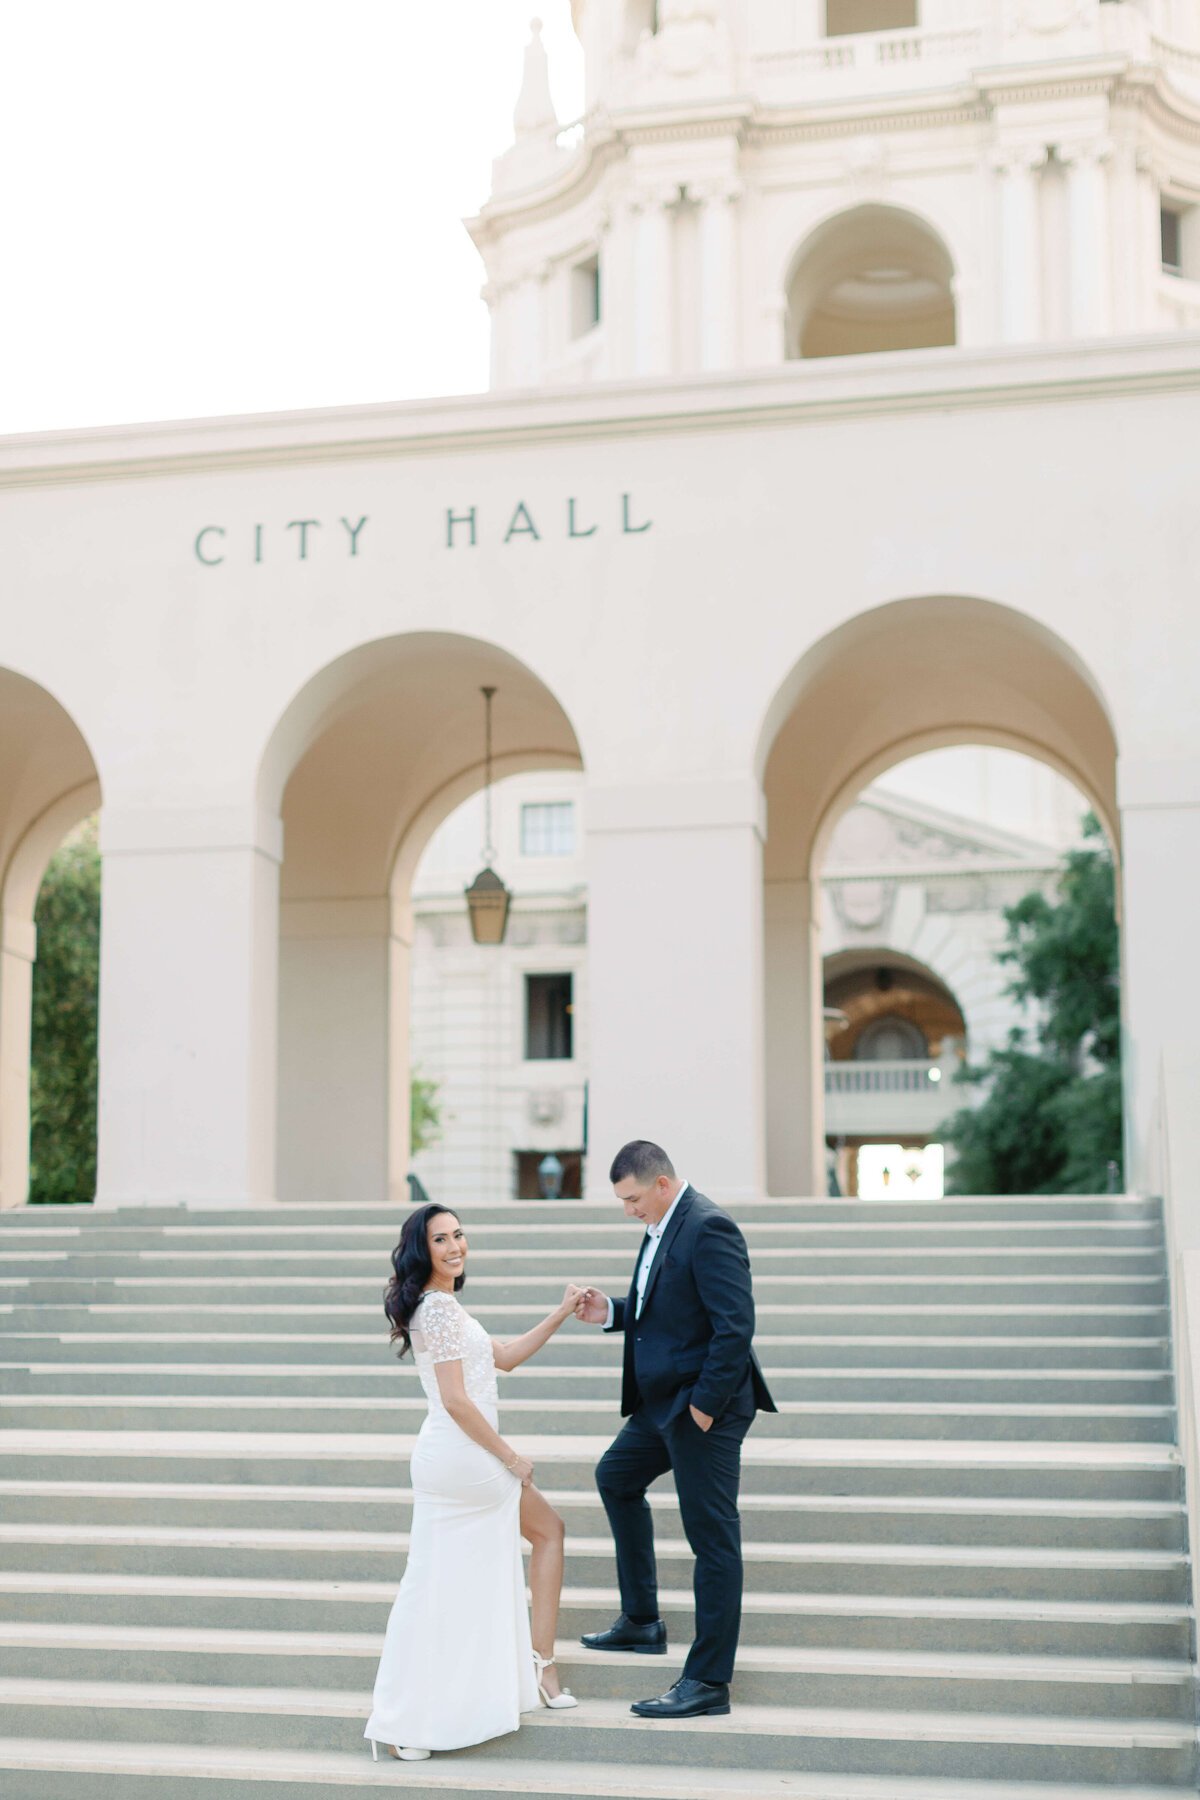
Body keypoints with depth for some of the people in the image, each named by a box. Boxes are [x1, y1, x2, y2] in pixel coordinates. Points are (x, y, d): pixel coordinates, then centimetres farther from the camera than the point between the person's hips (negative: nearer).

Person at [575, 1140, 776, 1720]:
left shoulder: (708, 1229, -20)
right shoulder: (661, 1227, 11)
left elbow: (735, 1324, -25)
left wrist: (705, 1404, -22)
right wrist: (612, 1314, 3)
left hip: (705, 1408, -11)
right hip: (665, 1404, 11)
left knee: (712, 1538, -4)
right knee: (615, 1476, 26)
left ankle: (708, 1682, 3)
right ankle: (641, 1622, 37)